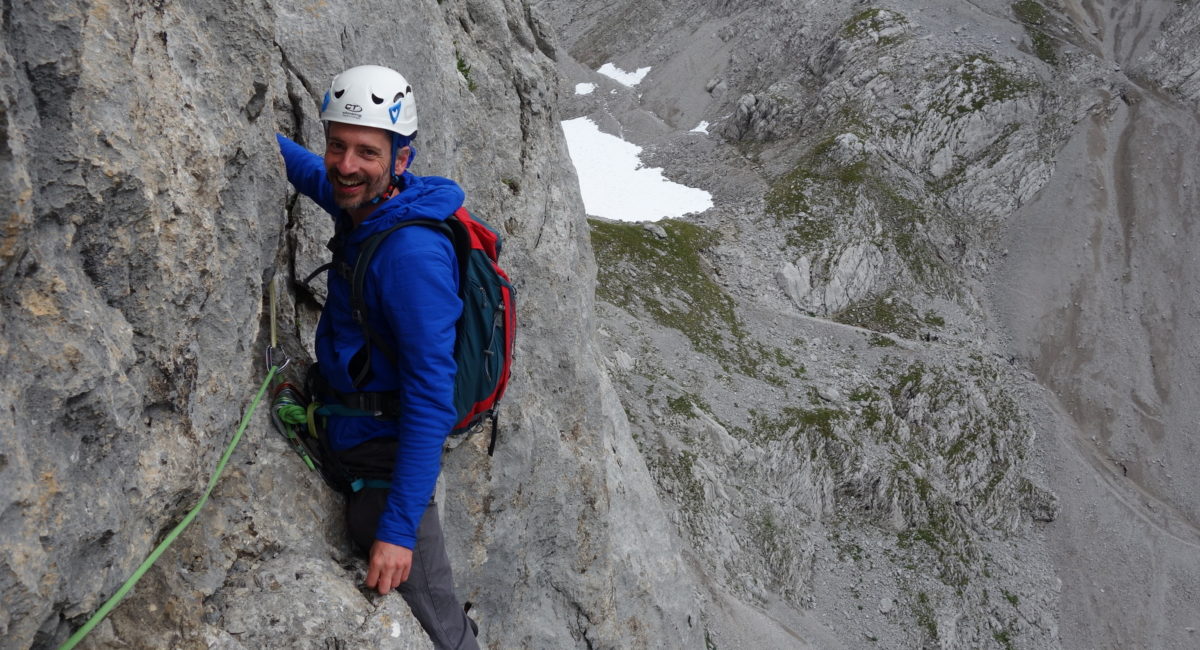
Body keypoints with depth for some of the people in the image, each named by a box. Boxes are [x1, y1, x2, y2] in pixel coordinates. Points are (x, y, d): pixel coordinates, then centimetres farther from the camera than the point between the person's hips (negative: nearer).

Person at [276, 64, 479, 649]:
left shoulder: (412, 255, -29)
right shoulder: (366, 205, -2)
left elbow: (431, 398, -29)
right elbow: (315, 176, 25)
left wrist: (398, 528, -29)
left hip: (381, 456, -9)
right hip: (348, 437, 9)